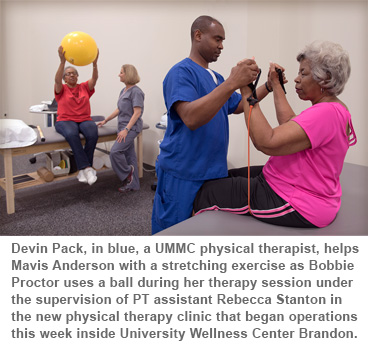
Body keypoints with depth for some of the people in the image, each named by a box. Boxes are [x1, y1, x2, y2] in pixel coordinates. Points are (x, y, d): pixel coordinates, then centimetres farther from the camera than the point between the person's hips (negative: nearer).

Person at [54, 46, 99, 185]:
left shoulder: (84, 87, 13)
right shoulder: (61, 89, 8)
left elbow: (95, 78, -4)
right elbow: (57, 80, -15)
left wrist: (94, 63, -23)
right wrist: (62, 61, -29)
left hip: (84, 120, 2)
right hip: (65, 121, -2)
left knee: (93, 134, -33)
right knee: (72, 134, -39)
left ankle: (82, 170, -25)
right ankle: (87, 168, -39)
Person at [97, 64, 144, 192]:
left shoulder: (136, 91, -13)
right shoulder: (124, 91, 15)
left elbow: (137, 112, -19)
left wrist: (126, 129, -24)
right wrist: (105, 121, 22)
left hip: (131, 127, -9)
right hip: (124, 127, 9)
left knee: (115, 151, -19)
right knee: (129, 154, 11)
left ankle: (128, 173, 2)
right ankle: (133, 184, 18)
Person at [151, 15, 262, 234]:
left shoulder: (216, 78, 15)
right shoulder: (181, 72, -11)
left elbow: (238, 106, 23)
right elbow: (191, 118, -27)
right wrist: (231, 84, -30)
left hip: (215, 173, 8)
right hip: (183, 177, -7)